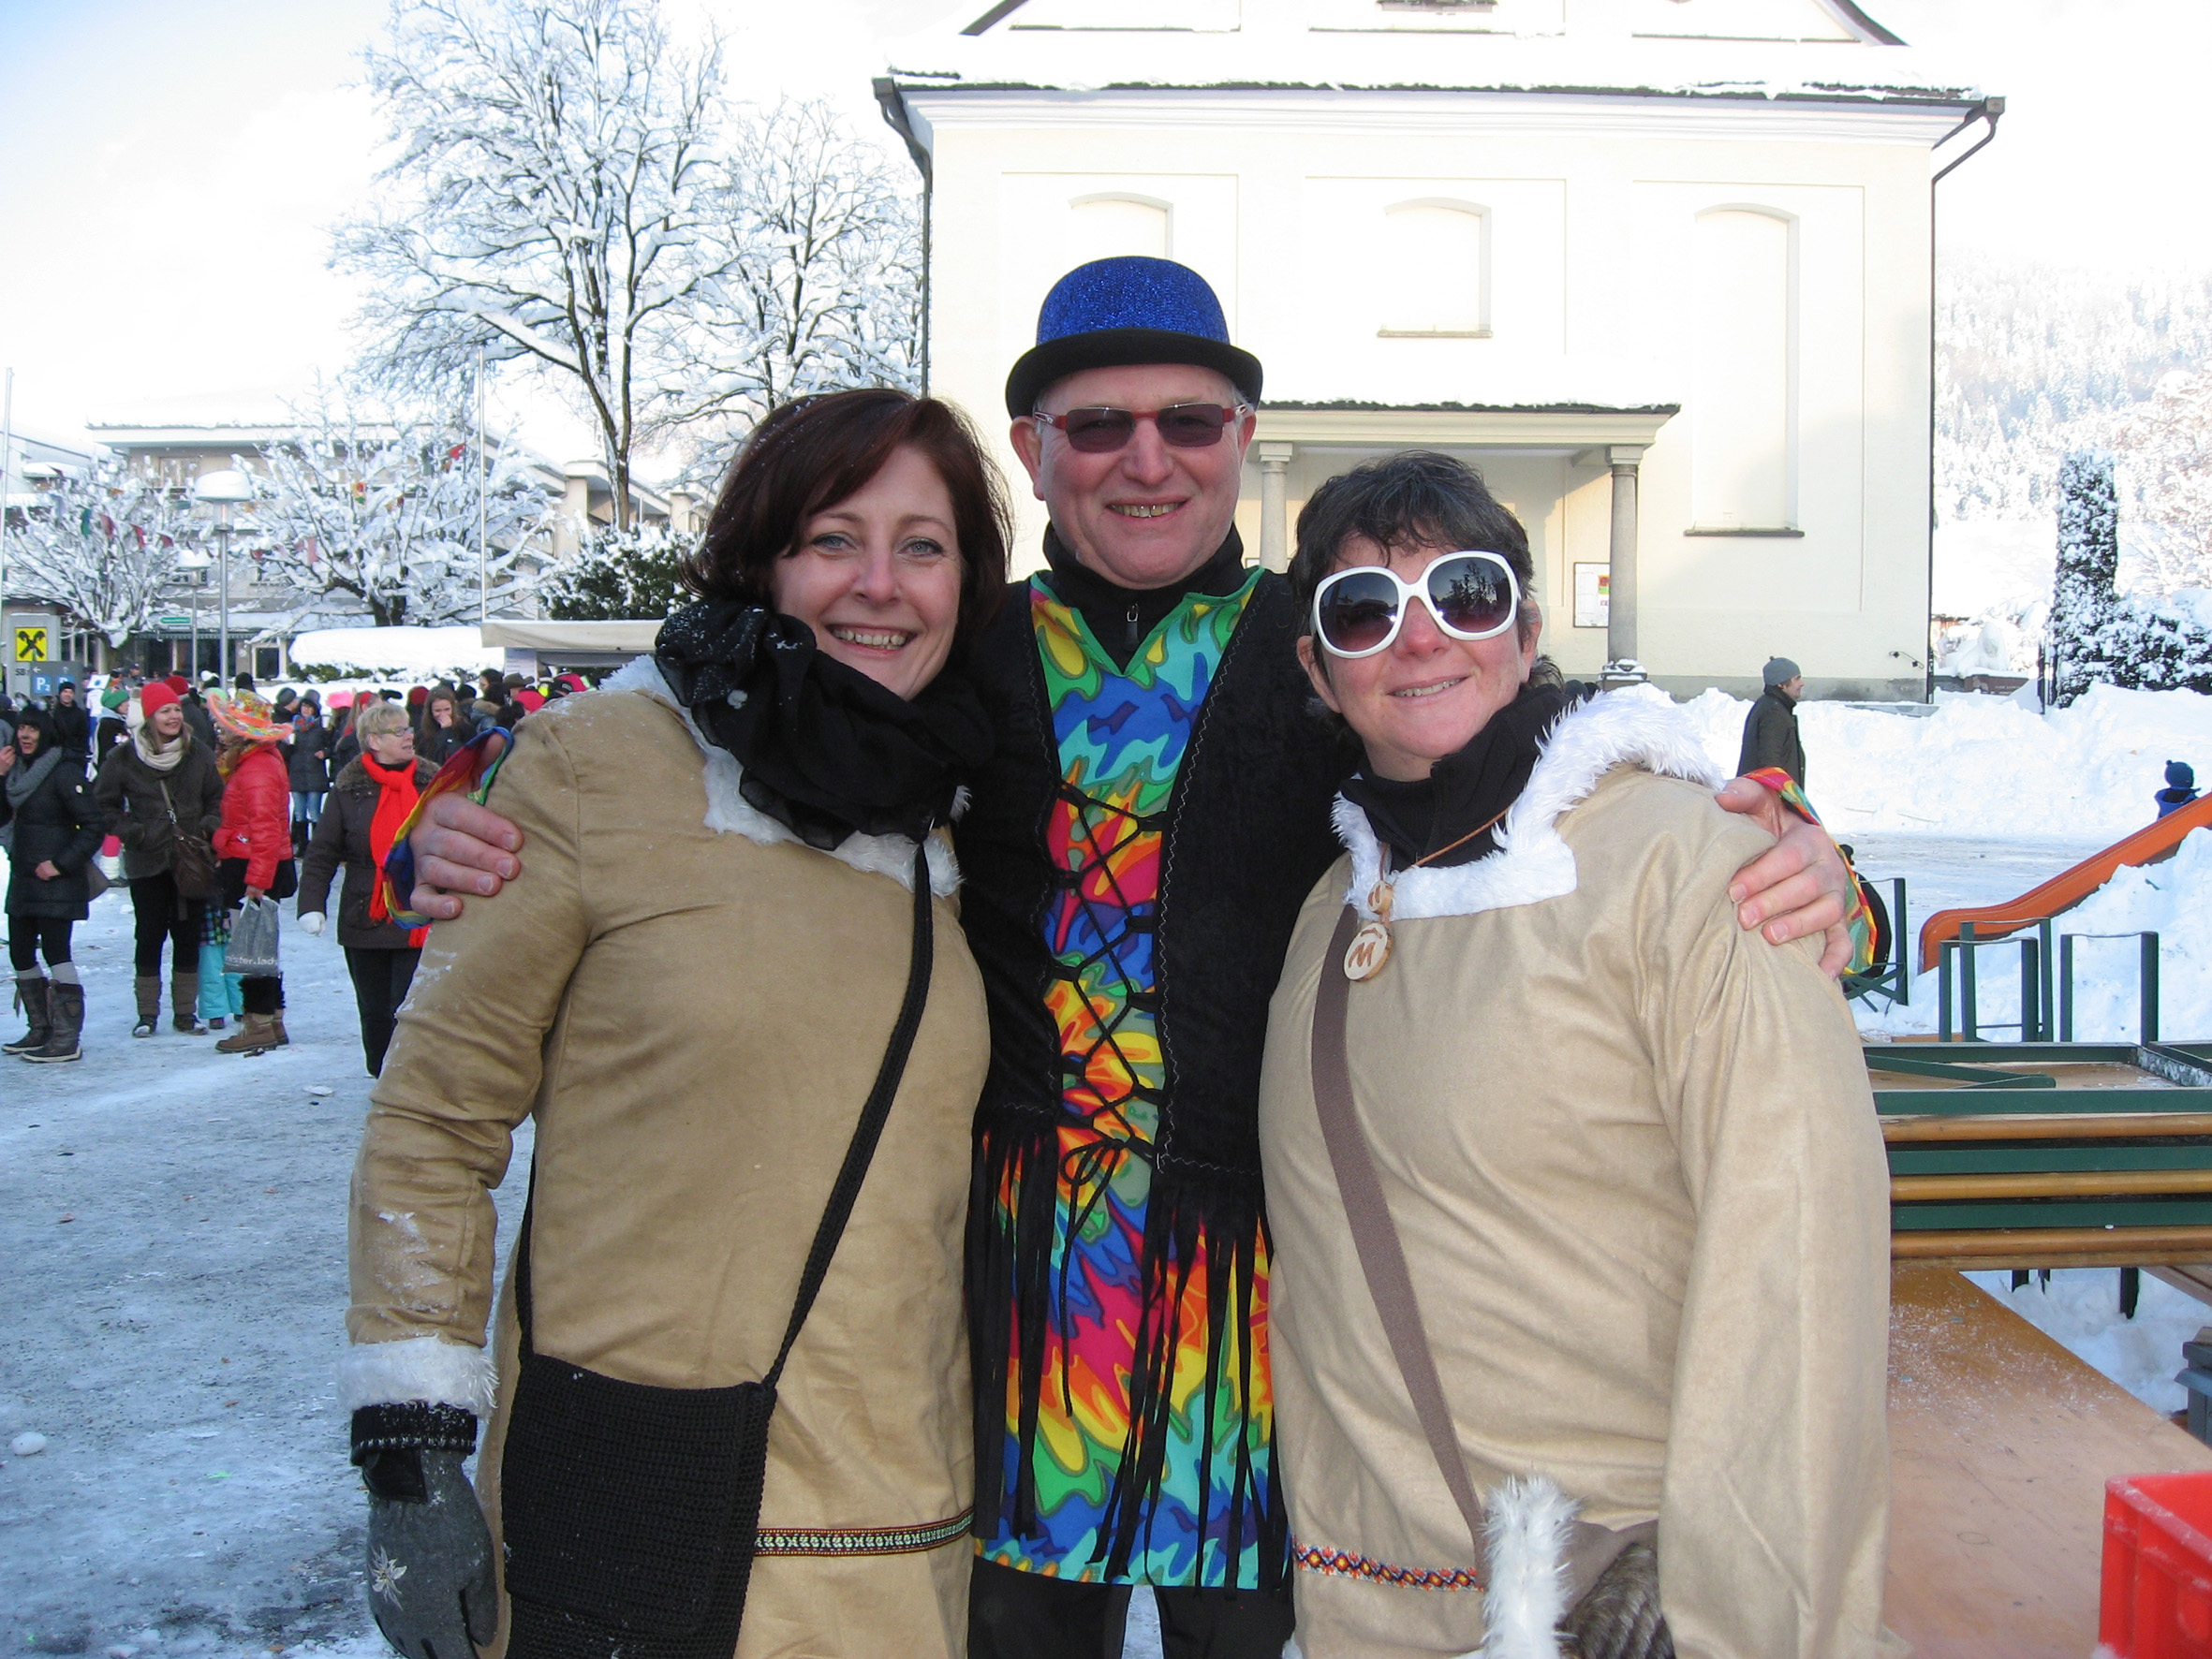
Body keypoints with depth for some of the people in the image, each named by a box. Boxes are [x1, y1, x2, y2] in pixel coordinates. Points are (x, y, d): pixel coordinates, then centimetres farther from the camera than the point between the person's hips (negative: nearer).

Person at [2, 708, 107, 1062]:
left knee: (55, 951, -9)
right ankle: (41, 1030, 23)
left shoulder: (64, 771, -12)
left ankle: (66, 1040, -6)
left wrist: (61, 864, -17)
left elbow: (92, 826, -14)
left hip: (56, 881, -8)